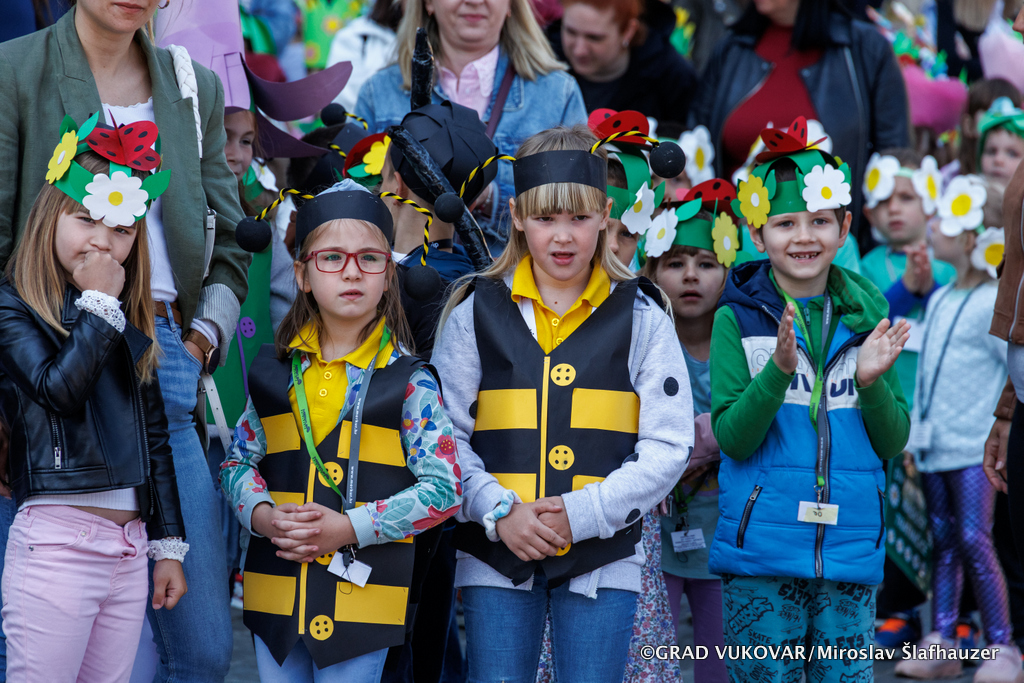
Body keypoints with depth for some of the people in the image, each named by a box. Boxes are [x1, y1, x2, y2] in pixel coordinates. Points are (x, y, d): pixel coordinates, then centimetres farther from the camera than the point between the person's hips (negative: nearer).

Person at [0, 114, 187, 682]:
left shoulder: (131, 320, 15)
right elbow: (59, 388, -20)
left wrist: (169, 544, 18)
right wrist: (99, 305, -10)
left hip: (129, 544, 6)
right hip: (56, 538, -6)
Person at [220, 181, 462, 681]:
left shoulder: (409, 382, -4)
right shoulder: (275, 372, 7)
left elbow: (443, 490, -8)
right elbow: (237, 462, 11)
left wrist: (350, 527, -17)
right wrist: (263, 516, -10)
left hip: (361, 596, -3)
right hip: (277, 595, 3)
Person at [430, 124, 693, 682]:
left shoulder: (641, 317, 4)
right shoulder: (476, 312, 6)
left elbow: (667, 447, 0)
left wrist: (583, 512, -11)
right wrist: (498, 512, -12)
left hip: (602, 555, 0)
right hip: (495, 555, 0)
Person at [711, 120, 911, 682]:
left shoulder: (866, 318, 8)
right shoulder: (738, 319, -1)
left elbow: (892, 445, 8)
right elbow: (732, 438, -8)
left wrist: (871, 381, -11)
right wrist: (779, 369, -21)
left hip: (850, 548, 3)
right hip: (761, 551, -3)